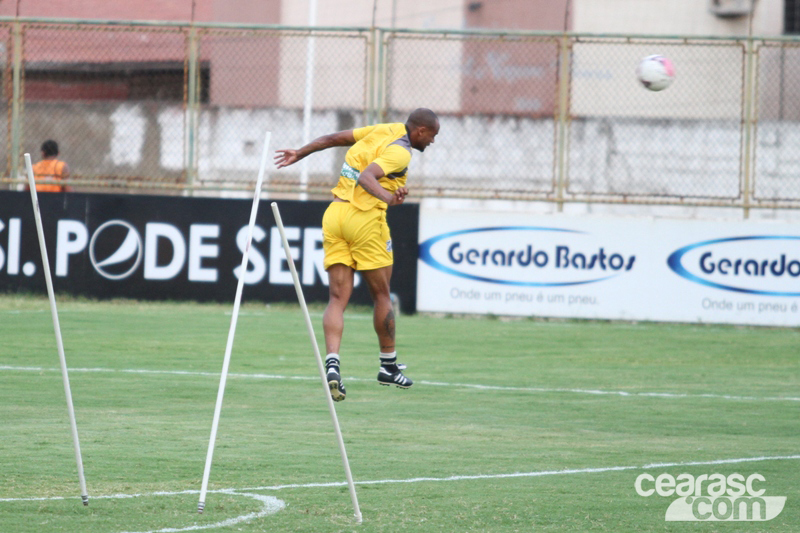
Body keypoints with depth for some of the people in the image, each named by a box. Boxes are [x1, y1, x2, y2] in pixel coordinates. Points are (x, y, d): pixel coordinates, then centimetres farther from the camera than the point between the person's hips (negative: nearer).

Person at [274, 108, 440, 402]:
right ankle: (389, 366, 22)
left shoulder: (383, 131, 13)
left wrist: (299, 154, 30)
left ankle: (332, 363, -18)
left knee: (337, 298, 0)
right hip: (366, 218, -7)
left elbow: (332, 138, 20)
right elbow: (366, 176, -25)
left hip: (334, 213, 7)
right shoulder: (400, 152, -10)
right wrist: (387, 196, -41)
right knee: (381, 295, 10)